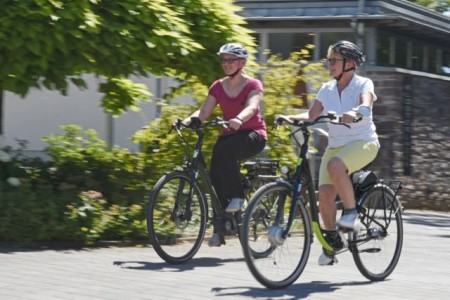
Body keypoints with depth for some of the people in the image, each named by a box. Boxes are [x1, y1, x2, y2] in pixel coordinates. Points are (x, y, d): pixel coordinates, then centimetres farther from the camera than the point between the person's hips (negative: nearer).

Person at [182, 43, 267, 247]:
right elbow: (204, 111, -1)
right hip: (229, 135, 5)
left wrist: (238, 120, -46)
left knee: (225, 149, -36)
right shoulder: (218, 87, 9)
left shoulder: (253, 85, -5)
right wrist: (188, 120, -22)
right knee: (215, 175, -15)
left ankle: (237, 196, -22)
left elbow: (251, 107, -24)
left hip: (253, 135, -5)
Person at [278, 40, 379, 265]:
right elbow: (311, 115, 5)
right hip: (335, 145, 5)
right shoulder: (327, 89, 10)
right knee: (324, 194, -12)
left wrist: (354, 113, -47)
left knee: (335, 166, -36)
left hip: (363, 142, -5)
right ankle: (332, 239, 9)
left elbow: (366, 105, -25)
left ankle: (351, 212, -20)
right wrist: (290, 118, -14)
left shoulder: (363, 84, -5)